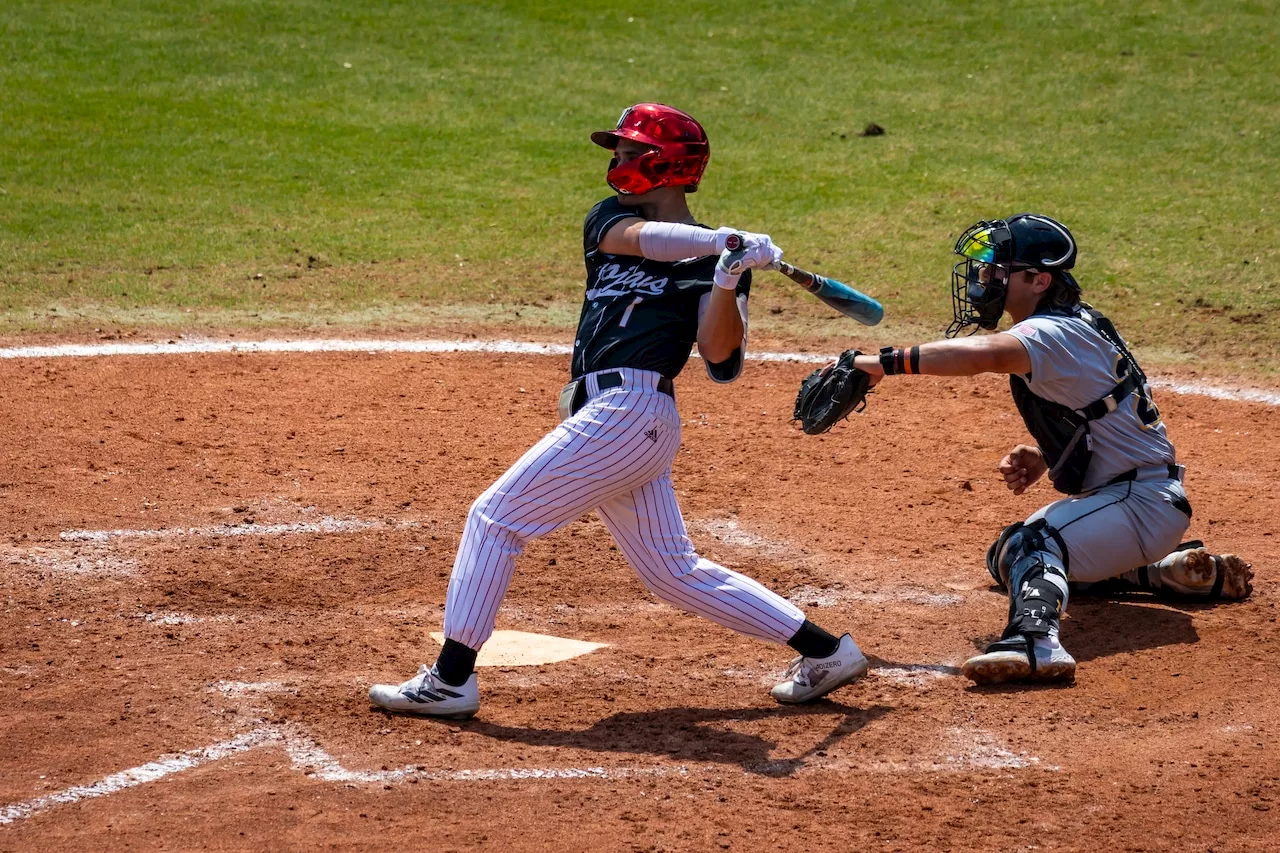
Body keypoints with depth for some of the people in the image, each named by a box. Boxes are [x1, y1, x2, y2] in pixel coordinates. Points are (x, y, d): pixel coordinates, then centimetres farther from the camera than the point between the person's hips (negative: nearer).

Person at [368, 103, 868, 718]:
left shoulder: (711, 260, 1)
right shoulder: (609, 218, 18)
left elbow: (722, 360, -10)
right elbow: (644, 240, -8)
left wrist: (727, 281, -24)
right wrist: (725, 241, -21)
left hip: (631, 408, -8)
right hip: (602, 412, 8)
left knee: (496, 517, -8)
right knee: (676, 574, 11)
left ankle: (451, 679, -4)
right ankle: (826, 651, 16)